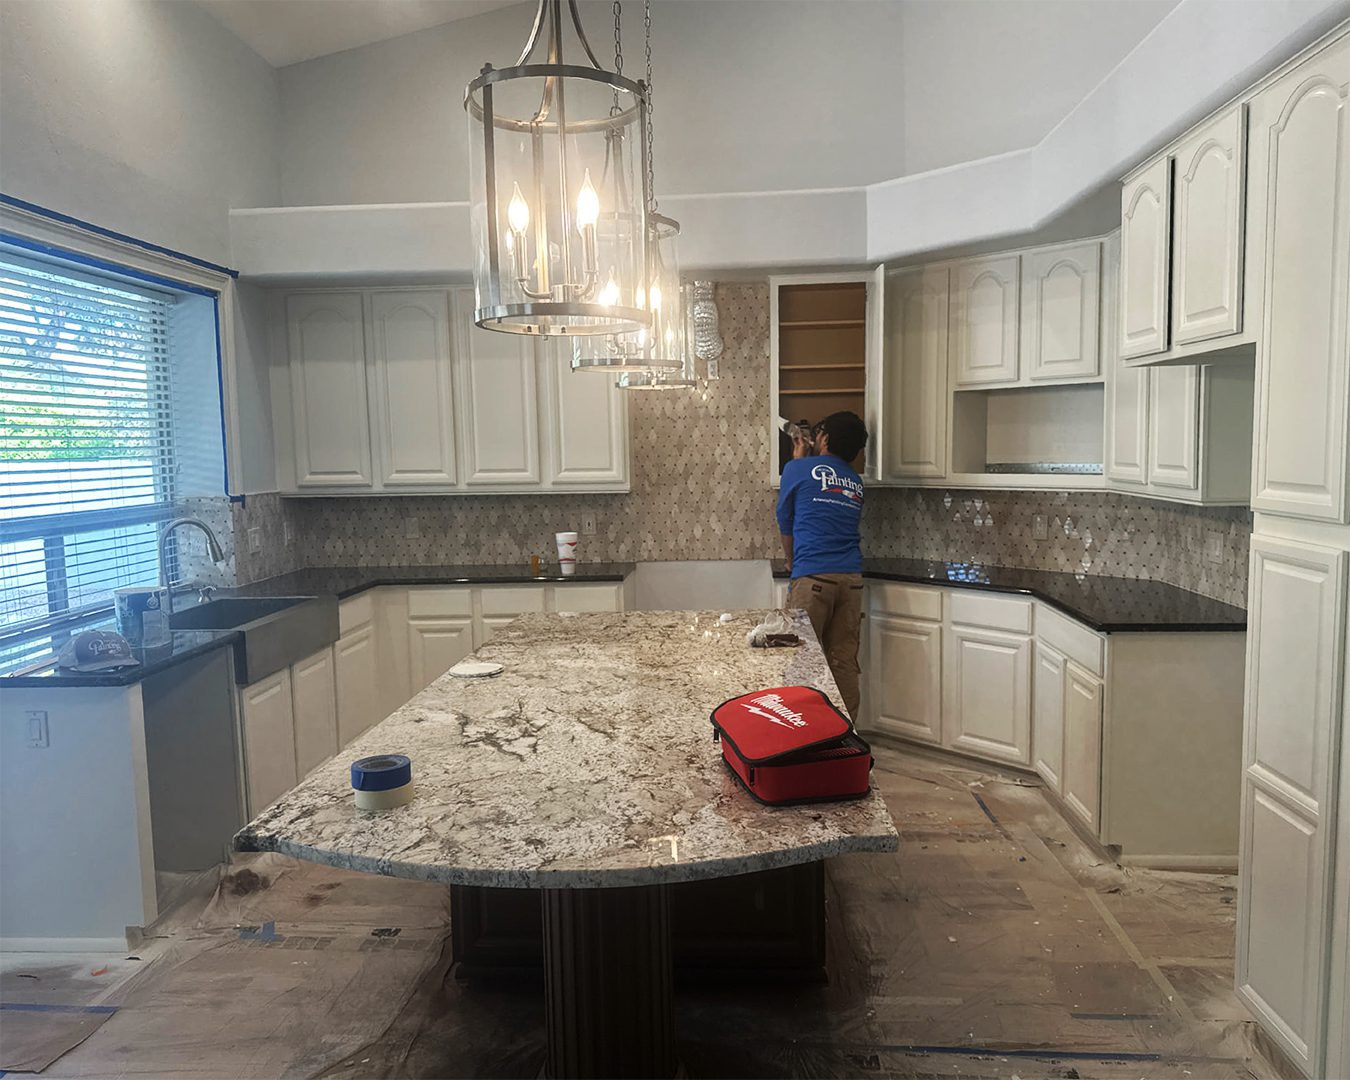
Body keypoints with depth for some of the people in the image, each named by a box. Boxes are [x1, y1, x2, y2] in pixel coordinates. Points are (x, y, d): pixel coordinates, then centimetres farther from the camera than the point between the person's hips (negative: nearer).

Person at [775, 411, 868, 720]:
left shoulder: (798, 469, 4)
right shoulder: (856, 482, 18)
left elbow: (785, 523, 14)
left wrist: (791, 563, 31)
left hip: (812, 577, -5)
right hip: (851, 578, 5)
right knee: (844, 662, 7)